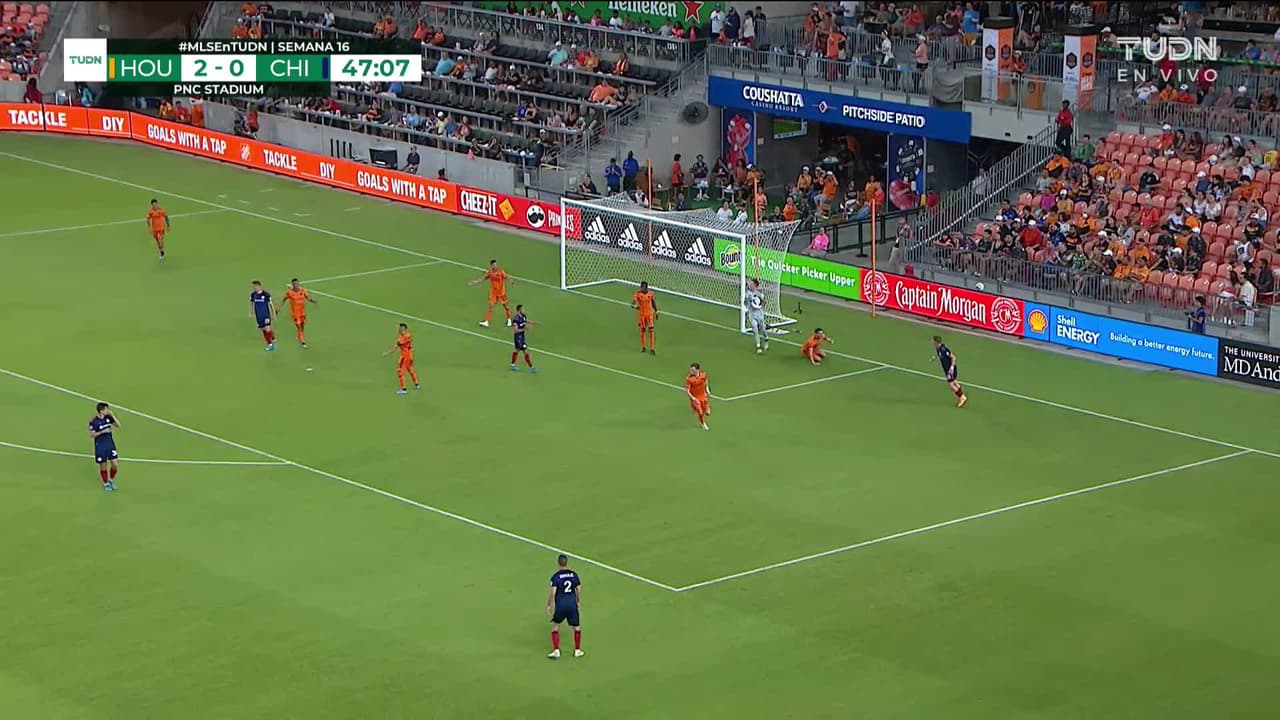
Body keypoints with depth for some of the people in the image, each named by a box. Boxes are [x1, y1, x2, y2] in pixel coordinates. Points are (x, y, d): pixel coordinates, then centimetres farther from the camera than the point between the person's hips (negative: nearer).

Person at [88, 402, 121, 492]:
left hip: (110, 444, 4)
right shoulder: (93, 421, -16)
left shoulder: (108, 417, -3)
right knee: (103, 466, 8)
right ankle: (105, 484, 28)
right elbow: (91, 435, -13)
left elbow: (118, 425, 0)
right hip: (100, 446, -4)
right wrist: (102, 431, -25)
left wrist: (112, 415, -12)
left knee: (115, 464, 0)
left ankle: (111, 480, 27)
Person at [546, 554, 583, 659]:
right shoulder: (574, 574, 1)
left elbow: (552, 592, -15)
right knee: (577, 627, 18)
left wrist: (549, 605, -4)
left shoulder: (556, 576, -9)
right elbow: (579, 589, 6)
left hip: (560, 606, -2)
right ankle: (577, 650, 23)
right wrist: (579, 602, 21)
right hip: (572, 605, 2)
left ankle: (556, 651, 9)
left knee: (555, 626, 15)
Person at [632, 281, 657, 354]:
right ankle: (643, 347, 24)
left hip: (650, 313, 1)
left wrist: (656, 312, 15)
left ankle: (652, 348, -5)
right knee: (642, 330, 9)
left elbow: (653, 302, 10)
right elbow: (633, 304, -20)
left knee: (651, 330, -6)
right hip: (641, 314, -1)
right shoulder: (638, 294, -13)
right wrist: (635, 306, -43)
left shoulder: (651, 293, -5)